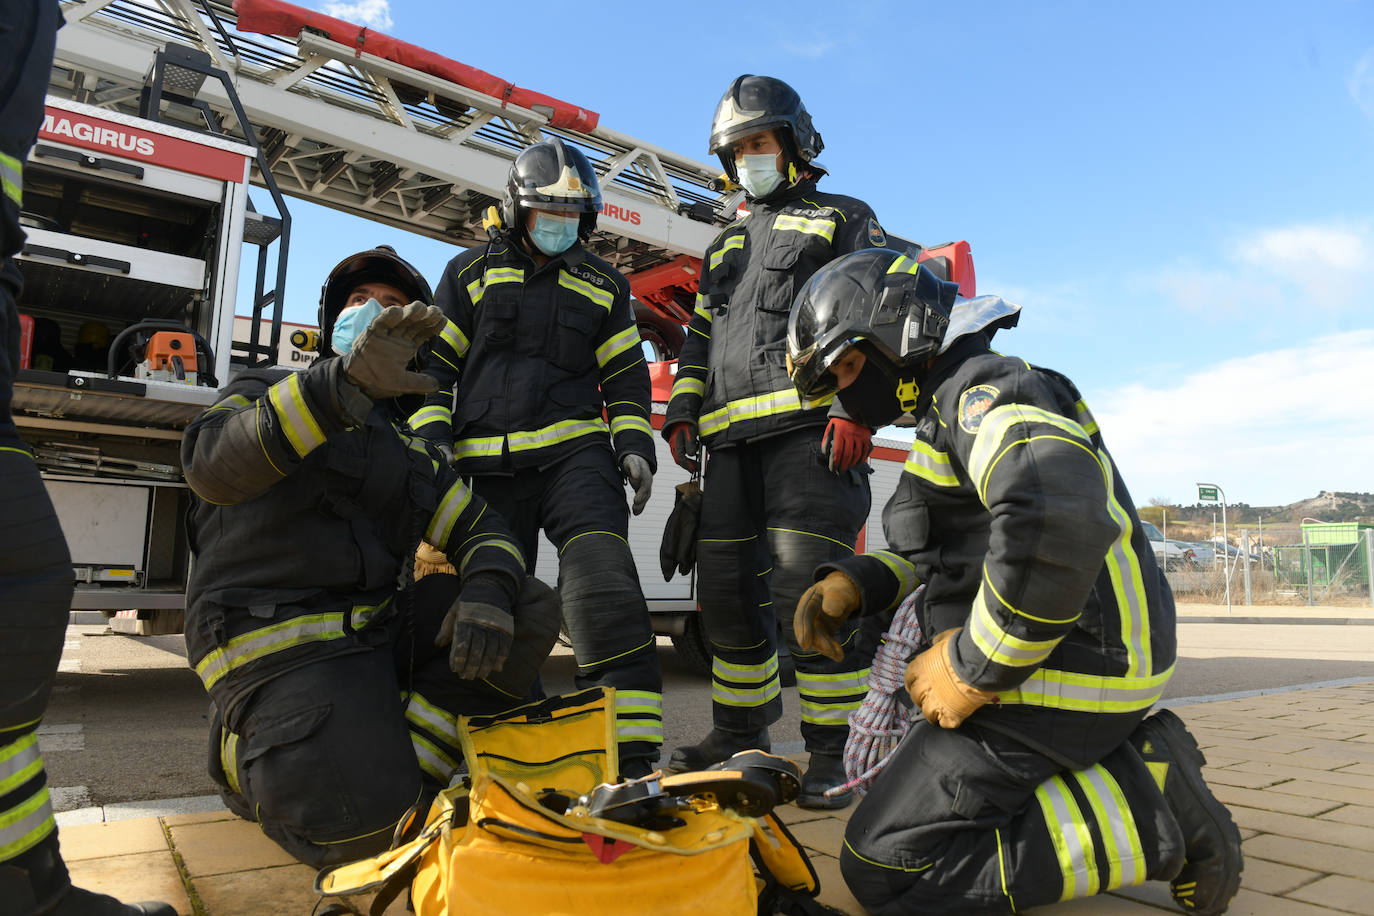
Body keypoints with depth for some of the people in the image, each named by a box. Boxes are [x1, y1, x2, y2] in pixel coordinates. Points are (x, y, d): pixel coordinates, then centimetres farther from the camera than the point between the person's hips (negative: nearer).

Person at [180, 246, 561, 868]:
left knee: (531, 612, -12)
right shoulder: (265, 393, 7)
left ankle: (393, 760, -12)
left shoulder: (411, 448, 20)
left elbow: (483, 533, 11)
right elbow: (211, 464, -18)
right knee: (360, 825, -26)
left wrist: (487, 594, -15)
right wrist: (345, 381, -33)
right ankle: (247, 746, 6)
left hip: (380, 624, 6)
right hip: (280, 636, -5)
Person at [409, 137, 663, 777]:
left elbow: (626, 375, 15)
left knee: (602, 582, -22)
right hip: (488, 466, 1)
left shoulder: (603, 285, 16)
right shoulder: (471, 273, 12)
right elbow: (435, 364, 10)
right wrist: (432, 438, -3)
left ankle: (631, 760, -23)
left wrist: (634, 445, 1)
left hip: (575, 454, 0)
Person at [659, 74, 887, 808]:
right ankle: (740, 733, 21)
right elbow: (701, 335, 28)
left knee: (811, 588, -14)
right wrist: (681, 410, 12)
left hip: (810, 427, -6)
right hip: (731, 437, 6)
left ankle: (833, 752, -2)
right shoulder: (726, 245, 31)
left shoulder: (844, 220, 13)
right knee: (728, 593, 7)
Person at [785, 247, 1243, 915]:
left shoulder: (984, 389, -15)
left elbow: (1058, 523, -36)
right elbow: (945, 547, 24)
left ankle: (1147, 811, -6)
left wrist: (973, 668, -24)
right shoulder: (951, 410, 18)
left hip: (1056, 677, -11)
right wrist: (853, 584, 5)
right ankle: (1131, 766, 13)